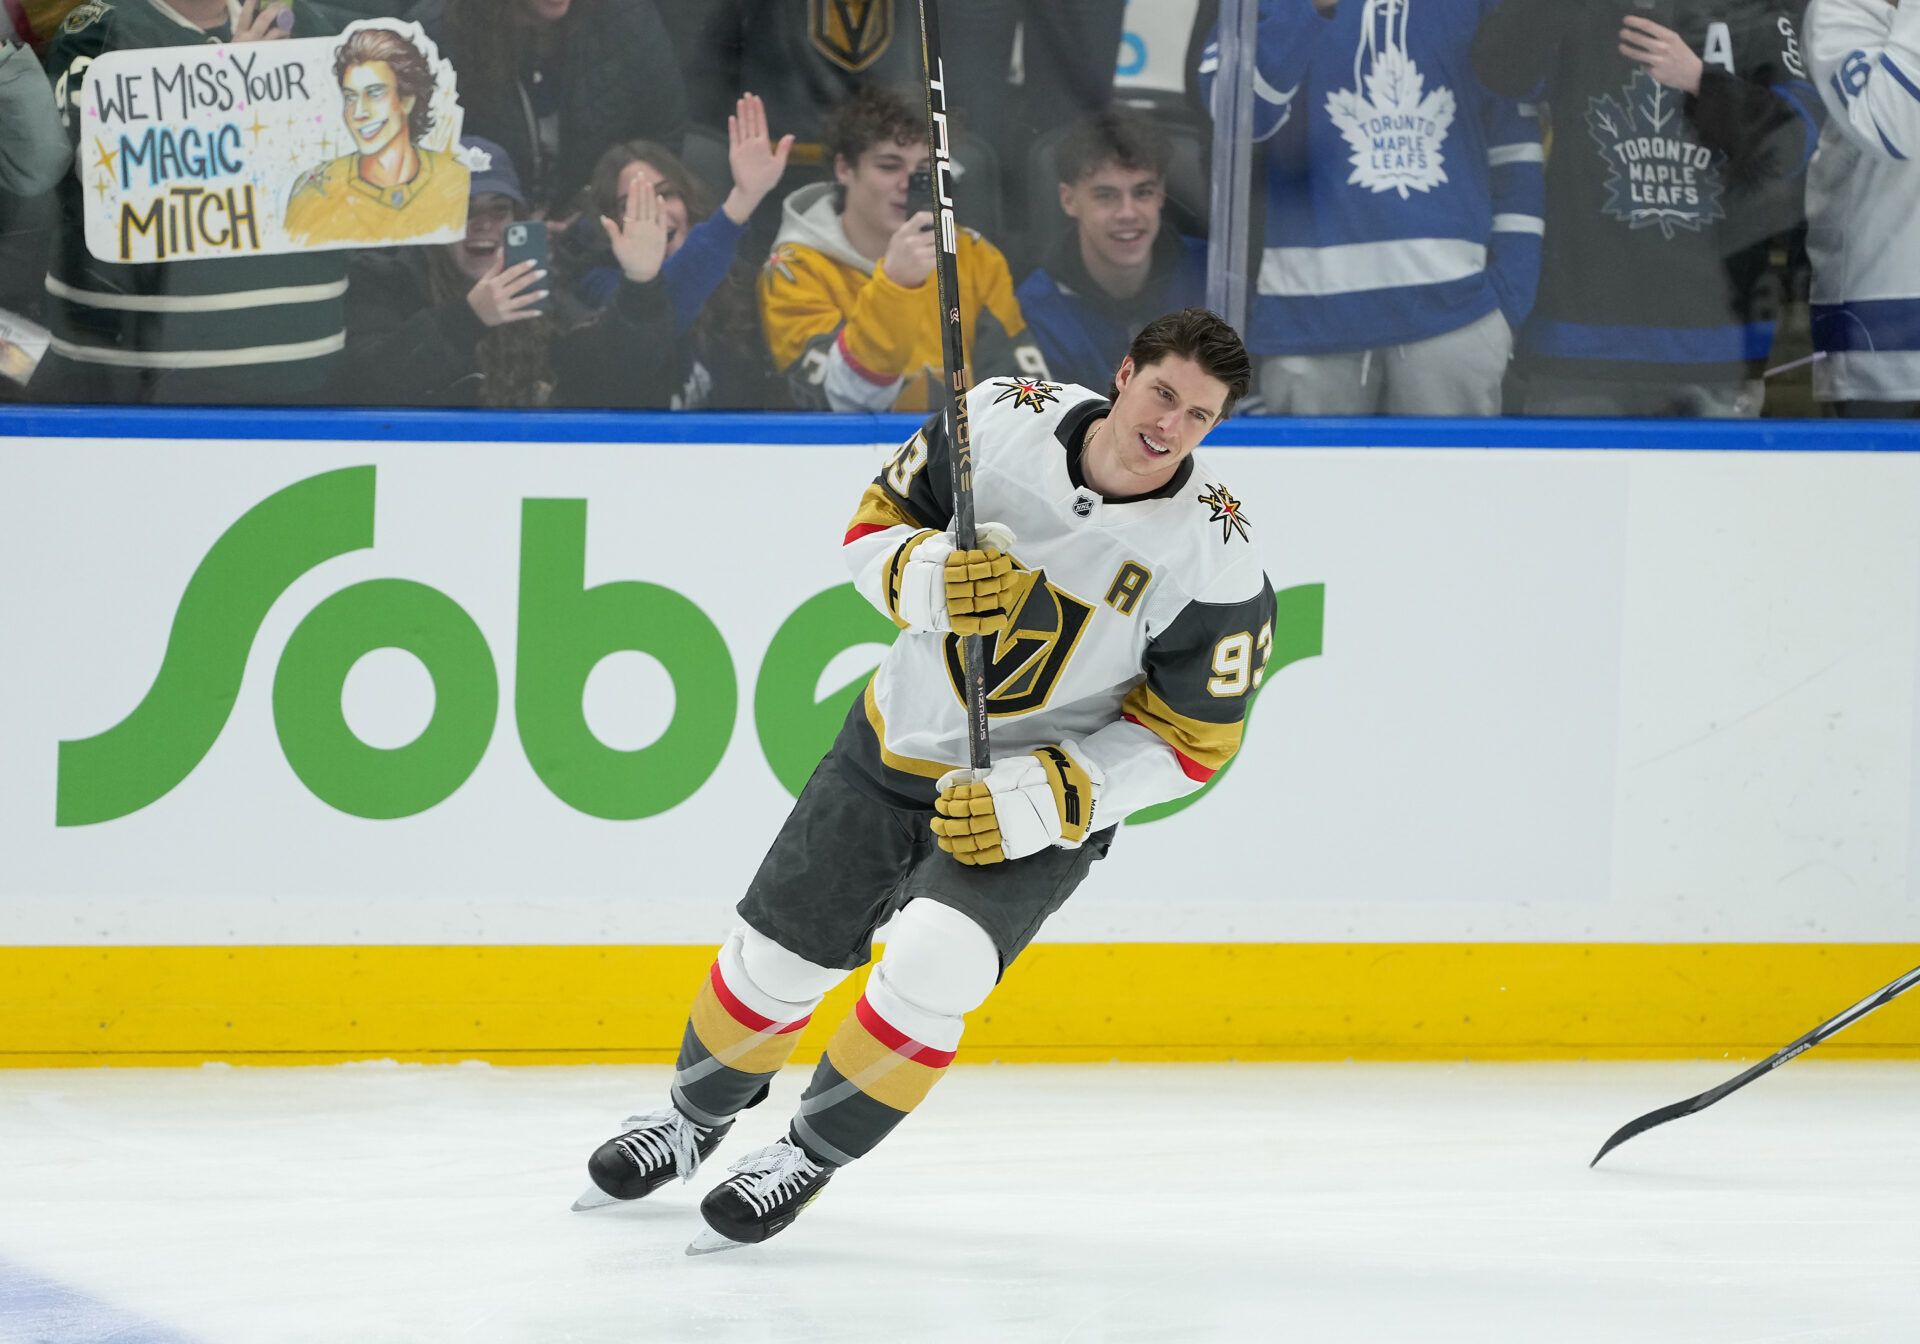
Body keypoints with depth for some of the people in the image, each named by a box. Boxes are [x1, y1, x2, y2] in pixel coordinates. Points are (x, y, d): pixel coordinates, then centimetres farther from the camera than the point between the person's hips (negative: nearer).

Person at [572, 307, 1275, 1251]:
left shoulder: (1218, 560, -22)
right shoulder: (1000, 420, -17)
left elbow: (1189, 742, -14)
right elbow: (874, 528, -4)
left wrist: (1048, 795, -23)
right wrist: (928, 578, -26)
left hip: (1047, 800, -3)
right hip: (901, 742, 3)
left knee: (927, 966, -24)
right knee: (775, 954, 10)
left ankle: (812, 1155, -1)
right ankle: (696, 1115, 39)